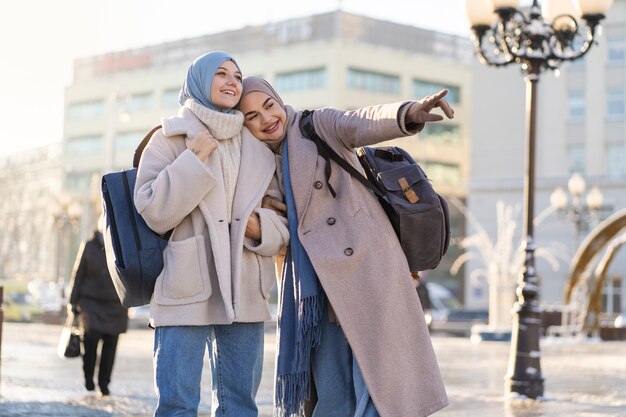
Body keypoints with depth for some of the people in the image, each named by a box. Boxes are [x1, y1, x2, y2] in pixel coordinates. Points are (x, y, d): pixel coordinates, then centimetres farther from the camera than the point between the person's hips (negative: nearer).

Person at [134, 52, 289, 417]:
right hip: (186, 290, -4)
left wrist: (260, 226, -6)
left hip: (244, 291, 4)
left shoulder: (258, 148, 15)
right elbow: (154, 212, -6)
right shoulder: (170, 139, 4)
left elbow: (283, 221, 16)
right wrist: (195, 160, -9)